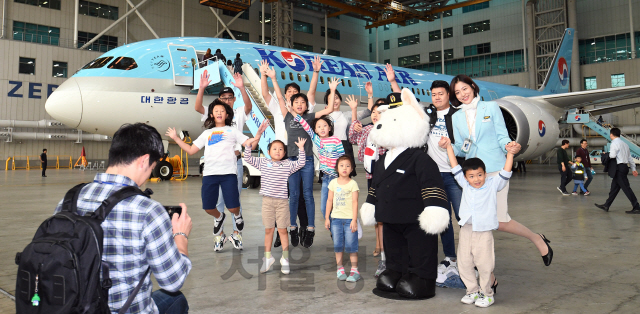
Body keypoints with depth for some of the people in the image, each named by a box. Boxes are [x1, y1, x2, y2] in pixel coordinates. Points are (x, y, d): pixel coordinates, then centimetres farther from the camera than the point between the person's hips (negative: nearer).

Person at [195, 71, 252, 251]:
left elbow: (248, 106, -14)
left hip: (235, 161, 0)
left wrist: (242, 88, -30)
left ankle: (236, 234, 16)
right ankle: (220, 235, 14)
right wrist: (202, 88, -24)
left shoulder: (238, 114, 6)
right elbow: (198, 108, -10)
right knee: (218, 201, 5)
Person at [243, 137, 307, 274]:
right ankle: (268, 257, 21)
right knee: (268, 229, 9)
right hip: (267, 201, 1)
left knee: (282, 230, 4)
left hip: (282, 201, -1)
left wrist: (301, 148, -9)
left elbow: (300, 163, -3)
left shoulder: (287, 165, 6)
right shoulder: (263, 162, 8)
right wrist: (248, 145, -2)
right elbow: (248, 159, 7)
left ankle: (285, 258, 14)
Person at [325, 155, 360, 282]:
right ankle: (340, 269, 15)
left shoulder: (353, 183, -3)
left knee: (351, 245, -3)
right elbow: (330, 201, 11)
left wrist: (354, 220, -10)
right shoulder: (333, 182, 6)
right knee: (337, 245, 6)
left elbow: (355, 202, -6)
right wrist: (327, 217, 9)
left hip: (349, 219, -3)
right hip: (336, 218, 3)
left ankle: (354, 270, 5)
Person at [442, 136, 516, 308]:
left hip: (484, 232, -4)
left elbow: (505, 173, -6)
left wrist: (510, 154, -16)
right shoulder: (465, 184, 8)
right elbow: (455, 167, 10)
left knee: (484, 264, 0)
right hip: (466, 230, 4)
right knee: (464, 264, 9)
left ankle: (487, 293, 18)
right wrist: (449, 146, 10)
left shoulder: (493, 185, 2)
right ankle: (472, 291, 25)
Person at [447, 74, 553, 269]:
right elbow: (461, 149, 11)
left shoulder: (491, 107, 5)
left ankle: (538, 240, 21)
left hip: (495, 170, -3)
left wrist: (508, 145, -20)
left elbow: (502, 136, 3)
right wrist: (449, 148, -11)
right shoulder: (456, 117, 13)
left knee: (500, 221, -7)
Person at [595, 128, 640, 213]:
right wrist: (633, 169, 22)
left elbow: (612, 155, -24)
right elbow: (630, 157, 19)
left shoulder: (615, 143, -11)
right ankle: (606, 206, 18)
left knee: (626, 188, -6)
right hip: (625, 167, 10)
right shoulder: (624, 144, 17)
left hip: (619, 168, -10)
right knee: (614, 187, 12)